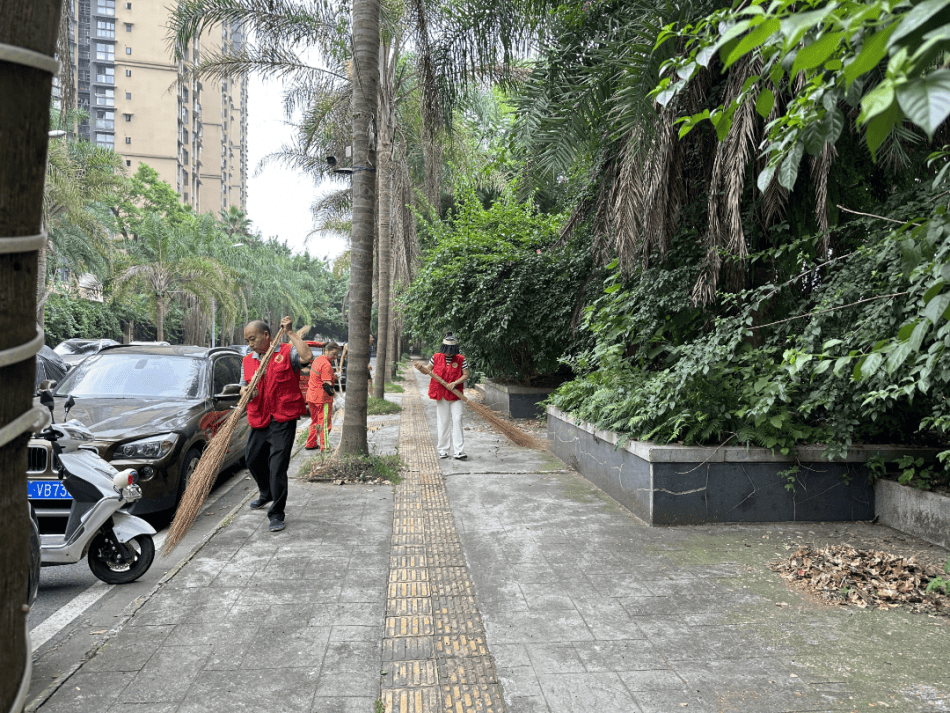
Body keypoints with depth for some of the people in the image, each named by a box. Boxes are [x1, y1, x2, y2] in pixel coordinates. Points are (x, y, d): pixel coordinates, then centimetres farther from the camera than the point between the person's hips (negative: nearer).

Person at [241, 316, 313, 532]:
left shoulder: (287, 352, -6)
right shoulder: (248, 360, 12)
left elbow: (307, 357, -26)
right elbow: (244, 387, 17)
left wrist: (290, 332, -22)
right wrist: (246, 391, -8)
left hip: (283, 420, -7)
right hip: (259, 421, 7)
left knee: (277, 467, -9)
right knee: (252, 459, 20)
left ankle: (277, 514, 2)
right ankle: (267, 494, 48)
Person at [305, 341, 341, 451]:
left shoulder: (318, 359, 12)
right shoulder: (326, 364, -18)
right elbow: (327, 384, -24)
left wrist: (332, 376, 8)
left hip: (312, 396, 10)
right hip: (322, 398, -10)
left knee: (315, 421, 21)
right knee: (325, 423, -2)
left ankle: (311, 444, 28)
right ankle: (324, 447, 0)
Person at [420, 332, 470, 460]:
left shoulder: (461, 359, -1)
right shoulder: (436, 357, 3)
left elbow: (466, 375, -1)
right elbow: (428, 369, 12)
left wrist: (456, 383, -16)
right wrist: (423, 369, -10)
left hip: (455, 394, -1)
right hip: (441, 395, 1)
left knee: (457, 420, -7)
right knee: (443, 422, 6)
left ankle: (459, 451, -6)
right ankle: (443, 450, 16)